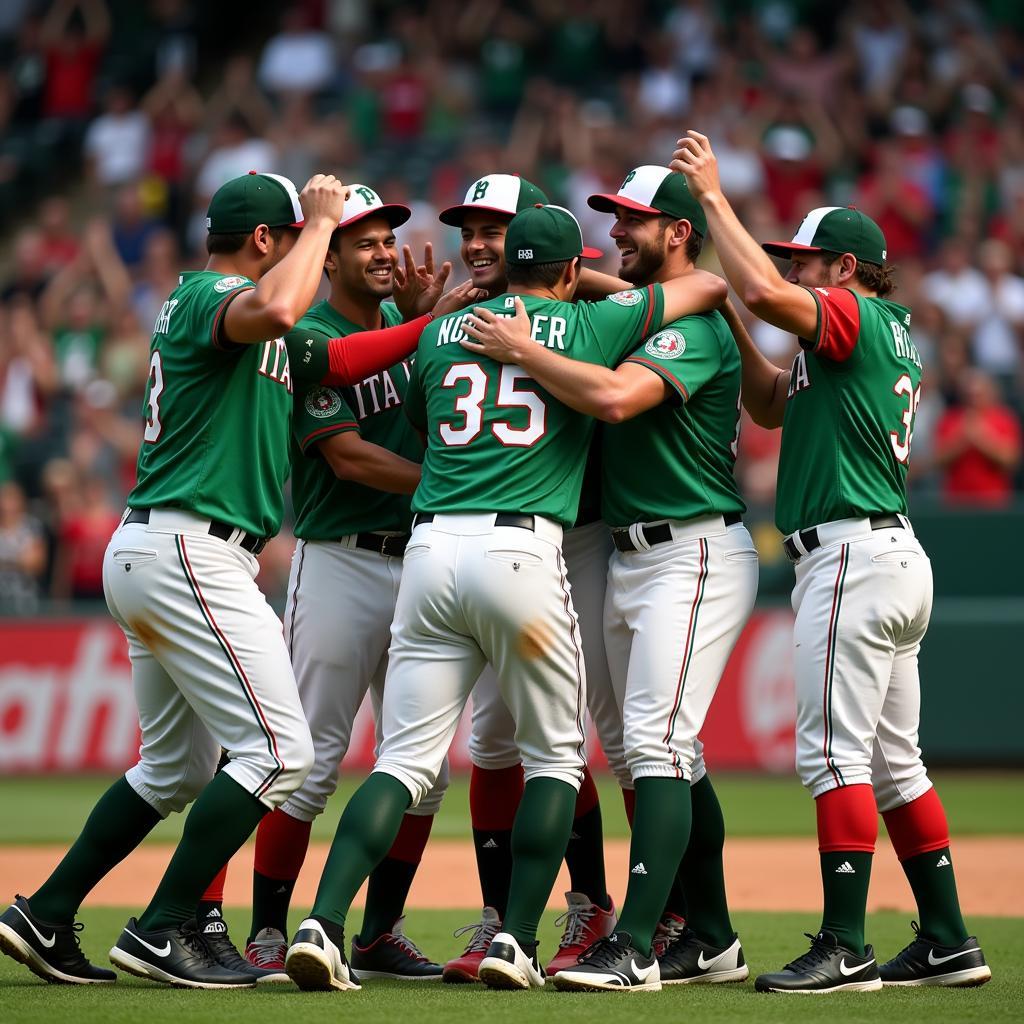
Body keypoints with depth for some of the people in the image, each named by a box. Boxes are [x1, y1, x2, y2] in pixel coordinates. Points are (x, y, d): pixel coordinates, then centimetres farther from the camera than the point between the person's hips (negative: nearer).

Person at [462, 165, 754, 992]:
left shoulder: (696, 327, -14)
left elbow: (613, 397, -30)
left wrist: (520, 349, -19)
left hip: (695, 557, -10)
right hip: (630, 558, 10)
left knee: (657, 744, -16)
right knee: (670, 756, 13)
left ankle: (636, 947, -22)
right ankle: (710, 938, 20)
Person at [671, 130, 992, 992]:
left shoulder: (857, 319, -8)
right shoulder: (890, 338, 21)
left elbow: (764, 291, -25)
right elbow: (772, 405, 26)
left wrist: (714, 195, -14)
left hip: (854, 555, -10)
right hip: (897, 557, 10)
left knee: (835, 751, -12)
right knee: (892, 760, 12)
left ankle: (845, 949, -16)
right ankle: (948, 944, 14)